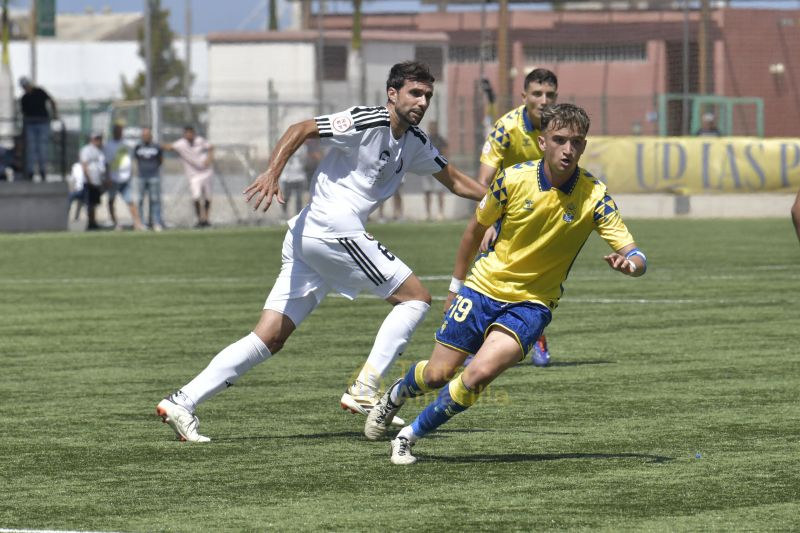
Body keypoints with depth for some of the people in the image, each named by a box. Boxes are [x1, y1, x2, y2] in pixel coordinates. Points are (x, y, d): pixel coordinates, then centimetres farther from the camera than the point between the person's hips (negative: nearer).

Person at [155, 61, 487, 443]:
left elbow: (454, 180, 33)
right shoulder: (367, 122, -7)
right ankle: (365, 389, -9)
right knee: (416, 297, -1)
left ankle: (182, 401, -5)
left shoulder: (415, 143, 20)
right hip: (332, 231, -9)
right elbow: (301, 129, -13)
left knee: (268, 339, 2)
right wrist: (272, 173, -26)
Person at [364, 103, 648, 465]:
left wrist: (628, 263, -39)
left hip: (532, 303, -1)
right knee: (437, 374, 4)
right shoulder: (513, 179, -12)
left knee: (479, 374, -23)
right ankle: (395, 396, 42)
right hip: (485, 286, 1)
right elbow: (480, 225, 7)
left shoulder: (593, 196, -14)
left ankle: (410, 436, -3)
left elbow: (636, 258, -14)